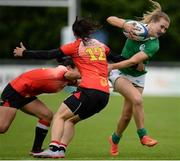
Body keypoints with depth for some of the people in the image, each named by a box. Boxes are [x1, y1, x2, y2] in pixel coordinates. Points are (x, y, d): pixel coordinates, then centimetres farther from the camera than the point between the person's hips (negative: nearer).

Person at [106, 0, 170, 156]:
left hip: (137, 77, 2)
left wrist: (112, 66, -29)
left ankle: (115, 139, 31)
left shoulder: (154, 45, -19)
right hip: (120, 73, -2)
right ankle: (143, 135, -17)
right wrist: (125, 25, -31)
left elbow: (133, 61, -27)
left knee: (127, 114, 3)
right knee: (137, 99, -27)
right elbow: (111, 19, -15)